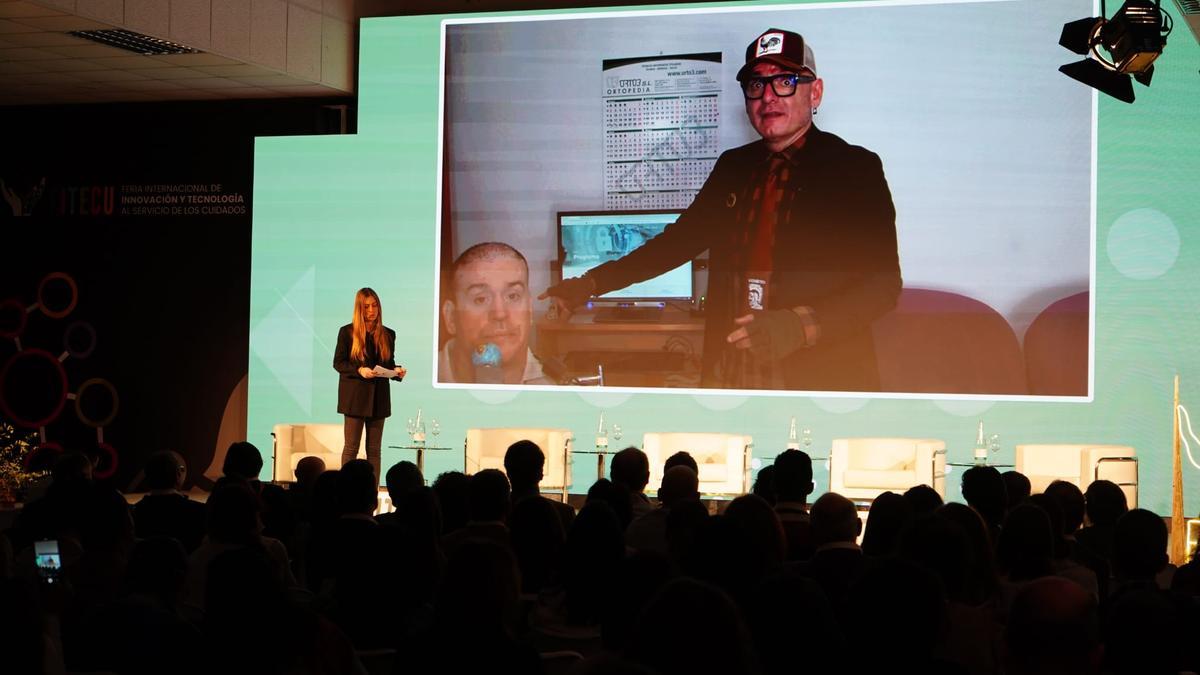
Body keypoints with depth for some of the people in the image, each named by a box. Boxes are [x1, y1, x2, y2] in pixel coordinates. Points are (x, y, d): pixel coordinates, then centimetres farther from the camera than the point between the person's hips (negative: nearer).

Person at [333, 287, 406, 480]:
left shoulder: (388, 334, 9)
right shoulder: (347, 332, -1)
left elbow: (389, 364, 14)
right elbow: (338, 363, -2)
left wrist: (397, 371, -9)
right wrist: (359, 370, -18)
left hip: (379, 397, 3)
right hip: (355, 394, -3)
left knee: (374, 449, 5)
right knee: (351, 447, -2)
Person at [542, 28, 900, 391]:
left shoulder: (855, 168, -4)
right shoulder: (733, 166, 13)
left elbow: (883, 281, -11)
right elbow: (679, 240, 19)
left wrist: (801, 325, -25)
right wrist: (591, 283, 9)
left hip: (820, 373, -4)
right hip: (728, 370, 5)